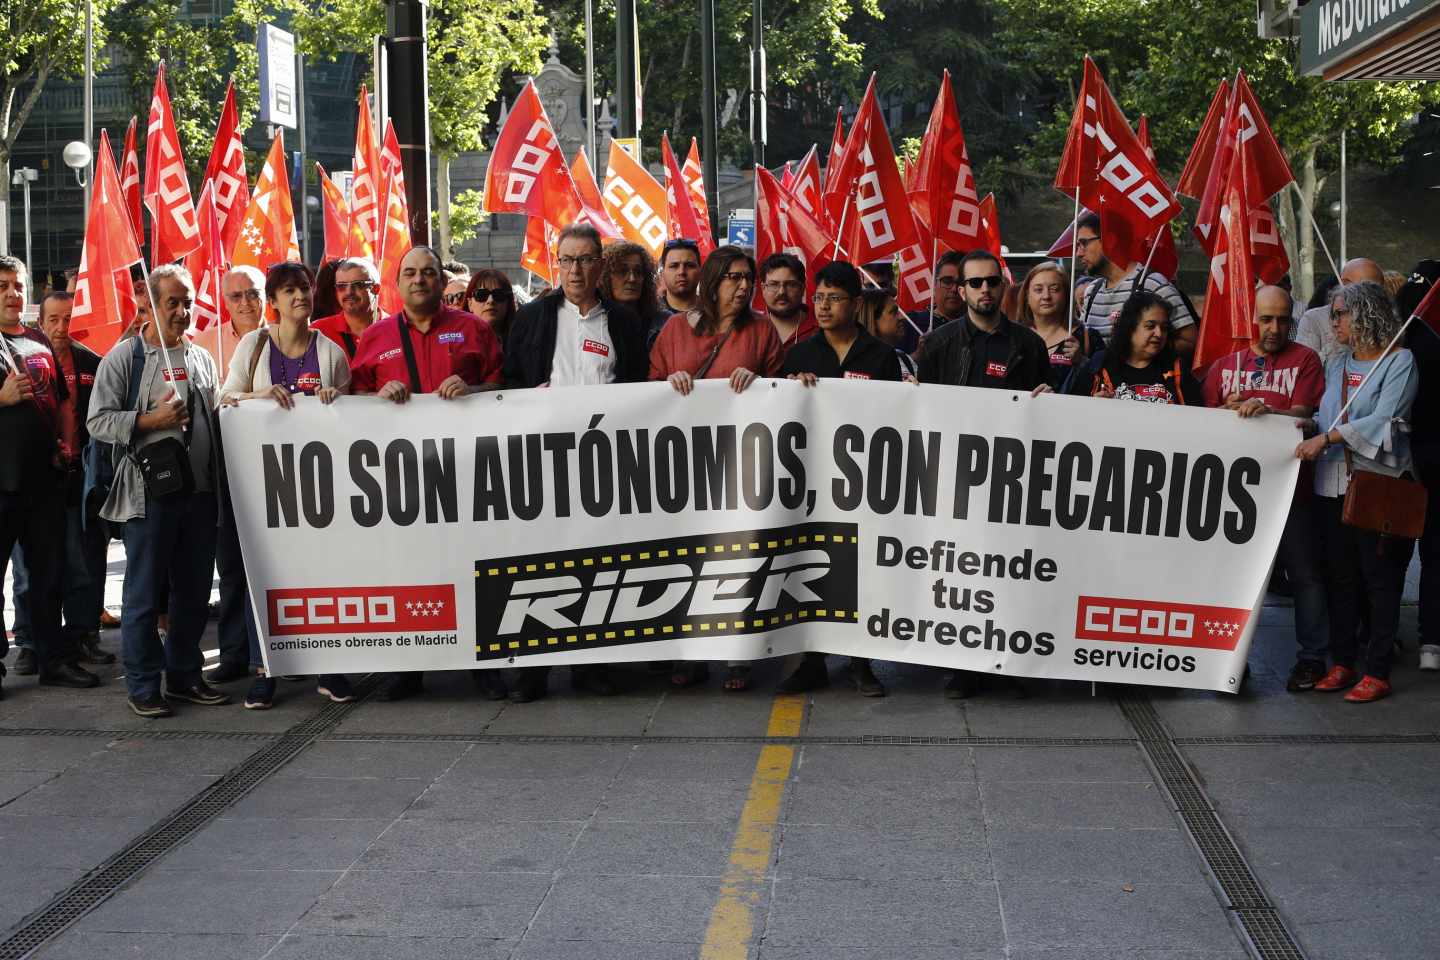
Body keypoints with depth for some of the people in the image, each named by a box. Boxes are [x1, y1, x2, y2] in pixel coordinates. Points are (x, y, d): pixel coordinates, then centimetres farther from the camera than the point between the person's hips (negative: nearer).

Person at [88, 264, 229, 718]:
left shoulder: (201, 358, 15)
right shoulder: (125, 356, -2)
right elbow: (98, 421, -6)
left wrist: (221, 480, 14)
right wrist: (150, 420, -18)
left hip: (201, 491, 6)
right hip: (149, 492, -5)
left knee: (194, 593, 11)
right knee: (144, 595, -1)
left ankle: (184, 675, 23)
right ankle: (143, 685, 8)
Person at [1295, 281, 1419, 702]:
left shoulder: (1400, 361, -5)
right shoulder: (1336, 365, 16)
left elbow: (1385, 421, -16)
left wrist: (1327, 438, -20)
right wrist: (1309, 426, -3)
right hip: (1333, 486, 6)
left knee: (1379, 579, -1)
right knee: (1339, 576, 9)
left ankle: (1377, 671, 4)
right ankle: (1342, 662, 18)